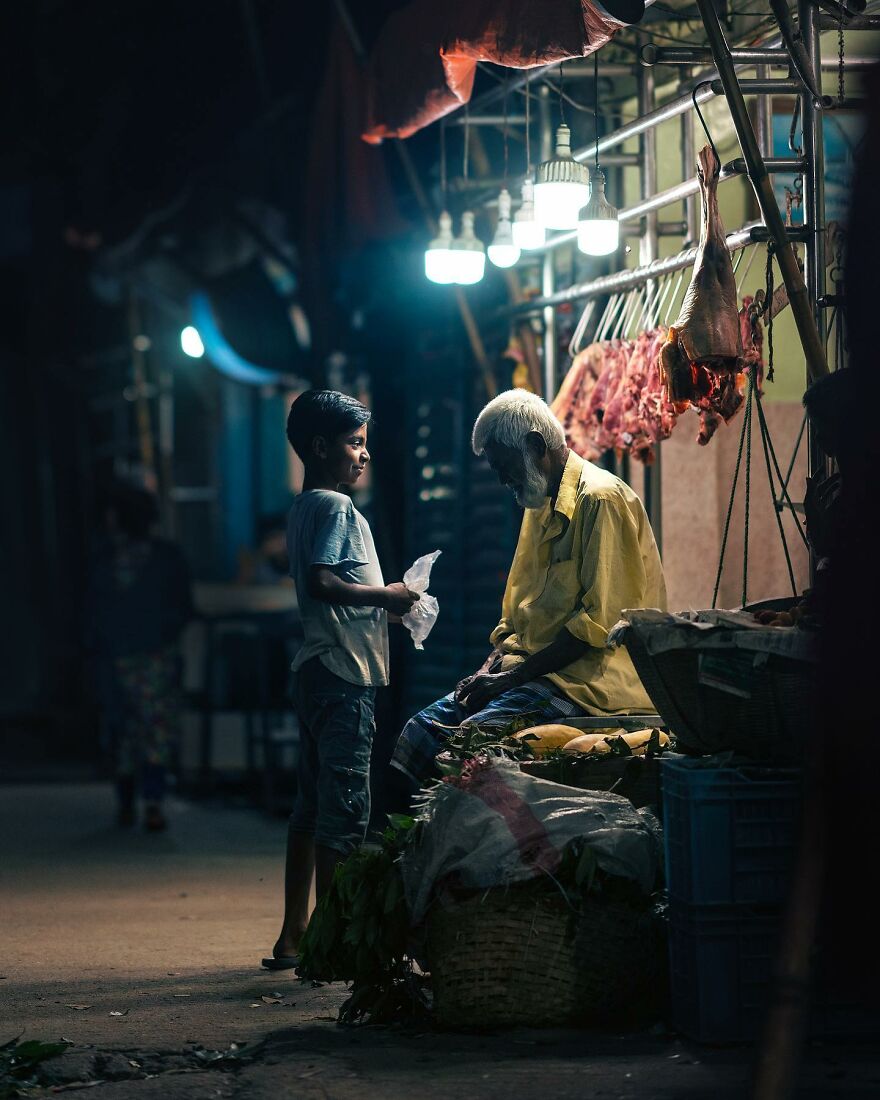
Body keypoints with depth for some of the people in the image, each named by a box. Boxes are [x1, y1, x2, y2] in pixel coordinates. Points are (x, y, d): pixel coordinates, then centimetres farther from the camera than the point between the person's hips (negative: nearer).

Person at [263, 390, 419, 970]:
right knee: (345, 810, -9)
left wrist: (384, 600, 14)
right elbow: (321, 581, -24)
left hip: (320, 671, 10)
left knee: (312, 807, 13)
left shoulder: (306, 506, 19)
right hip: (343, 671, -10)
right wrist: (384, 596, -15)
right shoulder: (336, 507, -11)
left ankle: (294, 937, 17)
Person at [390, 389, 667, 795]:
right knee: (420, 731, -8)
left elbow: (600, 620, -18)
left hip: (590, 679, -9)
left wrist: (513, 676, -16)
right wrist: (491, 668, 4)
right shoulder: (541, 506, 20)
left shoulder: (600, 499, -11)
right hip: (535, 672, 9)